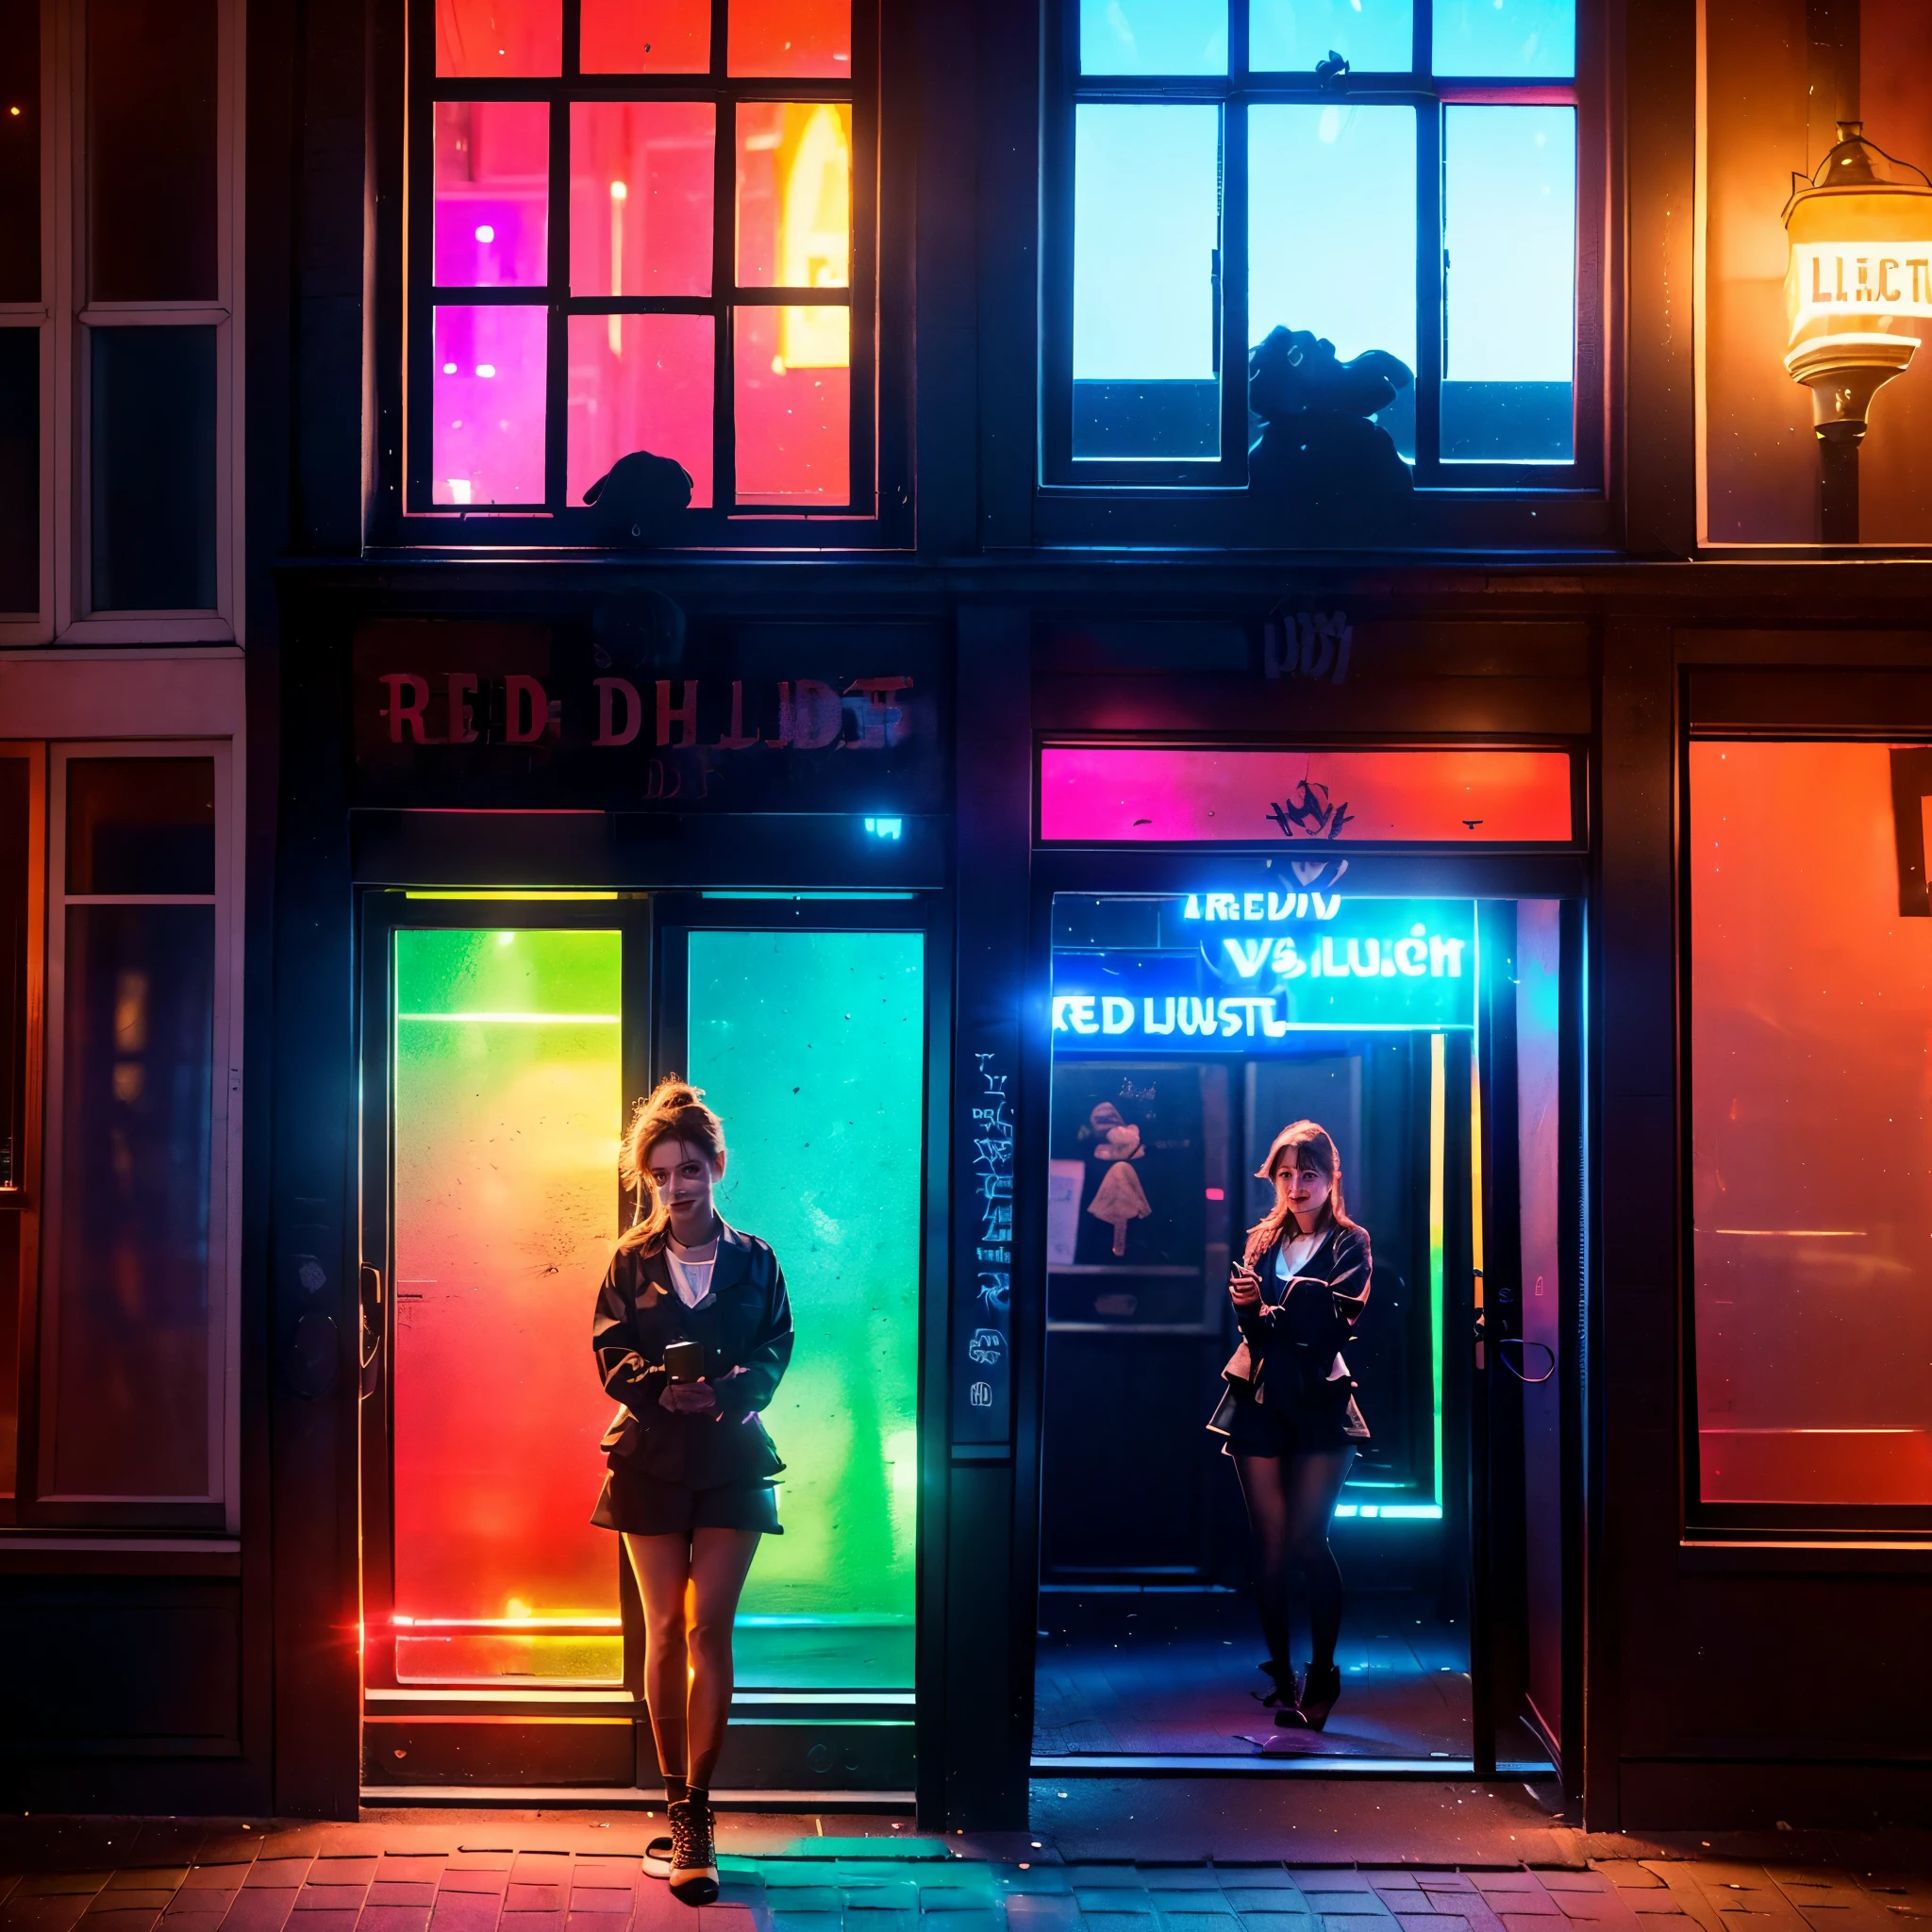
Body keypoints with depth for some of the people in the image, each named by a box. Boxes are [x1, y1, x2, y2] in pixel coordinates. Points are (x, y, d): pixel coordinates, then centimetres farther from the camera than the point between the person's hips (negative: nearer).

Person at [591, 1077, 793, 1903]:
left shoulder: (754, 1260, 7)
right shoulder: (631, 1261, 7)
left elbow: (775, 1348, 0)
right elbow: (611, 1352, -2)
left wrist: (725, 1390, -19)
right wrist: (661, 1389, -20)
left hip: (730, 1457, -1)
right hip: (650, 1457, 1)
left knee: (708, 1628, -6)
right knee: (665, 1629, 4)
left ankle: (692, 1812, -4)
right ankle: (680, 1807, 15)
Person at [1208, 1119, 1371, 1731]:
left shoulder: (1350, 1243, 2)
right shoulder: (1262, 1239, 11)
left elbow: (1335, 1326, -12)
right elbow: (1253, 1328, 2)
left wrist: (1264, 1310, -20)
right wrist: (1248, 1308, -19)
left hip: (1320, 1404, -3)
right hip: (1260, 1401, 3)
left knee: (1306, 1540, -6)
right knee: (1271, 1543, 1)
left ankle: (1322, 1672, 10)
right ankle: (1281, 1674, 10)